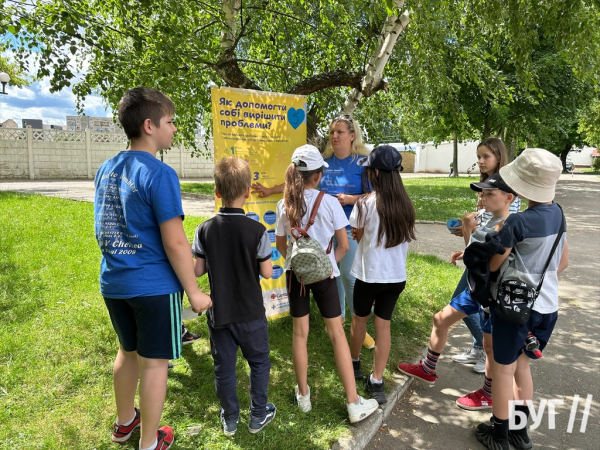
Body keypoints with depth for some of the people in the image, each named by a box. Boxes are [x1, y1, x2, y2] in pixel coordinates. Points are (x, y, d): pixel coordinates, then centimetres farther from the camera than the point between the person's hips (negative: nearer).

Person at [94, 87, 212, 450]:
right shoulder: (159, 174, -18)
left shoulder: (106, 170, 6)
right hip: (153, 285, -7)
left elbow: (106, 228, 15)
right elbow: (175, 244, -21)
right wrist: (194, 291, -12)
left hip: (113, 283, 8)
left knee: (128, 350, 25)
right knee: (154, 361, 9)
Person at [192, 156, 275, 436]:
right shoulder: (257, 230, -17)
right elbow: (267, 273, -12)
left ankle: (230, 419, 32)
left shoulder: (204, 230, -9)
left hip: (218, 313, 2)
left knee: (223, 367, 16)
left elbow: (197, 270, -4)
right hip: (250, 313, -2)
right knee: (259, 362, 18)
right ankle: (258, 415, 30)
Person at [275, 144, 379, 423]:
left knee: (300, 333, 14)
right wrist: (330, 263, 8)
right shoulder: (329, 202, -11)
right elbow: (344, 245, -7)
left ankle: (303, 395, 27)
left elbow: (280, 245, 7)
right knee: (337, 333, 7)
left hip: (295, 273, 3)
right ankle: (354, 403, 15)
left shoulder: (285, 205, -4)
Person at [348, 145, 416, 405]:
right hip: (396, 275, 4)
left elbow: (357, 235, -3)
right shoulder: (405, 204, -2)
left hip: (369, 274, -3)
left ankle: (354, 364, 41)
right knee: (383, 324, 11)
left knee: (360, 319, 19)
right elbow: (405, 237, 8)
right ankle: (376, 382, 16)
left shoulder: (366, 203, -17)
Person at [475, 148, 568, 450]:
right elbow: (563, 263, 11)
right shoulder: (558, 214, 1)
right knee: (522, 365, 23)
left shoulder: (518, 222, -22)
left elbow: (492, 265, -12)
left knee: (504, 369, 12)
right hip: (547, 306, 7)